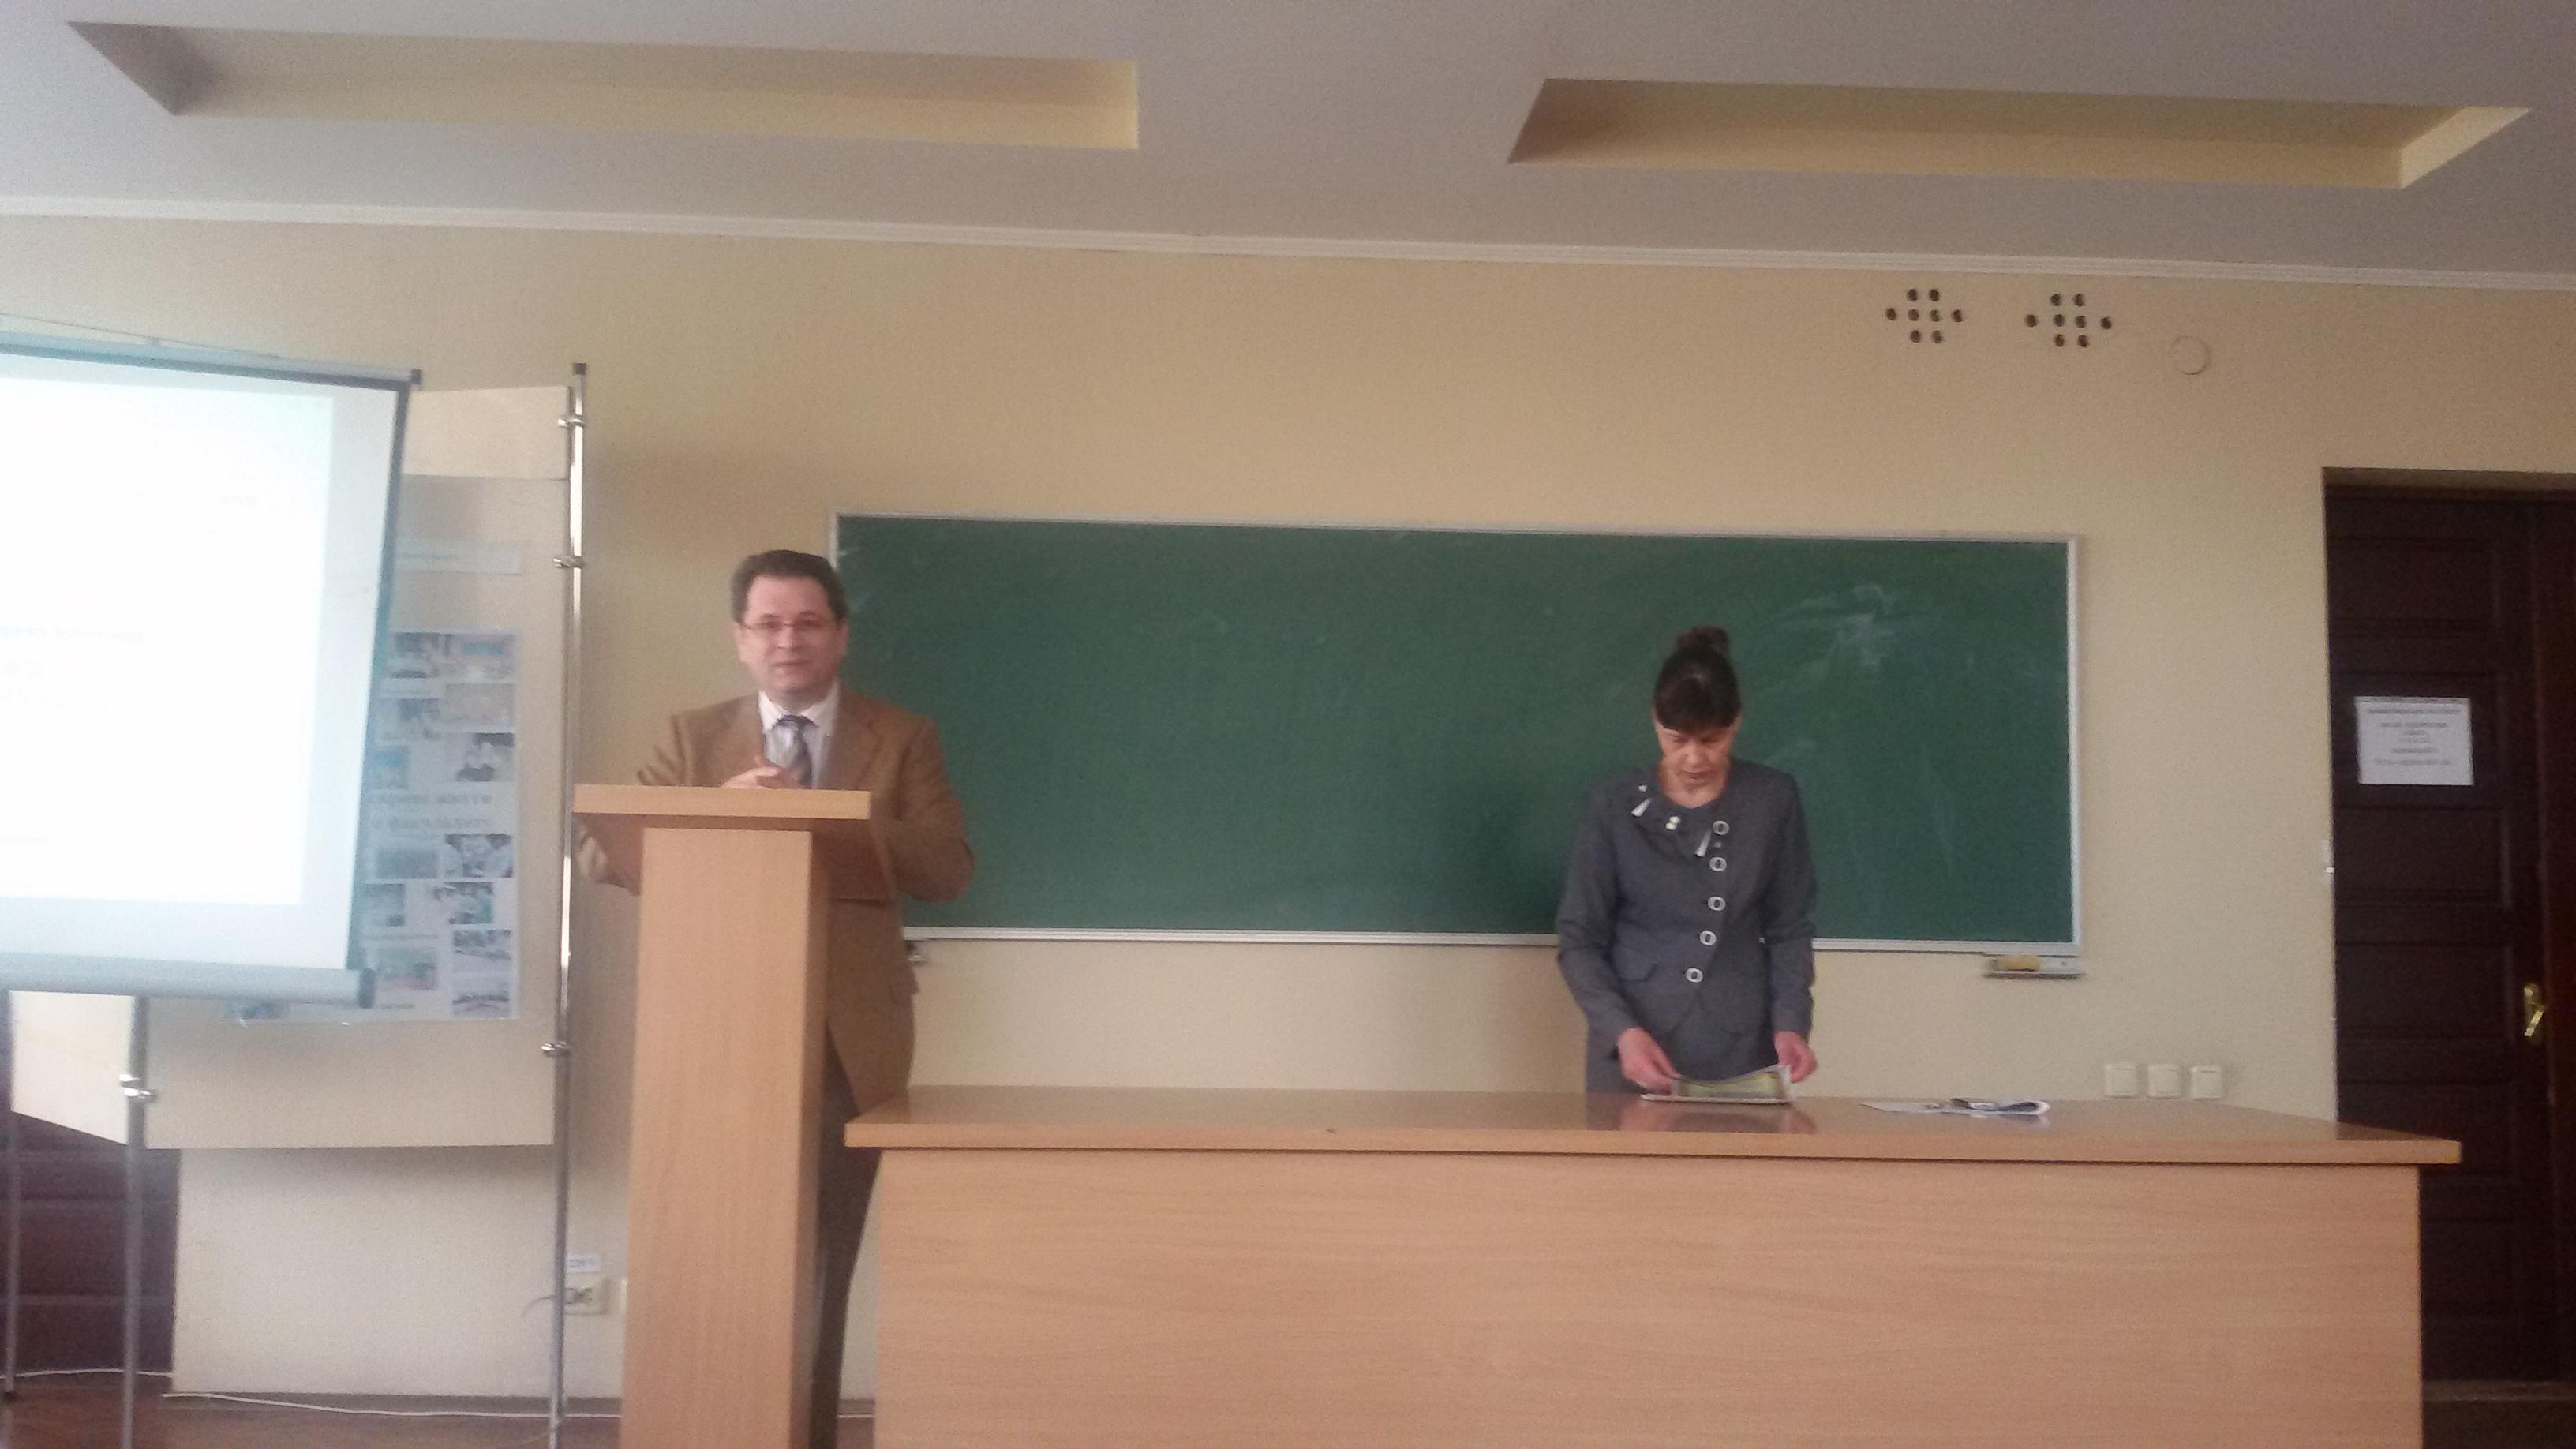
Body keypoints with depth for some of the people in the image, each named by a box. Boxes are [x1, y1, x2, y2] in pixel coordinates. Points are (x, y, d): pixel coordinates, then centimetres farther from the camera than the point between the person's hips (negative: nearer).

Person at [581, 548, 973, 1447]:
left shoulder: (902, 739, 7)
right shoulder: (694, 737, 9)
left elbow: (948, 868, -4)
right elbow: (604, 855, -1)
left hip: (848, 1037, 0)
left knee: (821, 1263, 5)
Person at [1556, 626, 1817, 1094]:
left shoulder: (1773, 799, 0)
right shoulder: (1615, 805, -3)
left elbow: (1791, 927, 5)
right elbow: (1579, 938, -3)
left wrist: (1791, 1022, -10)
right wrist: (1621, 1029, -17)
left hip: (1743, 1051, 1)